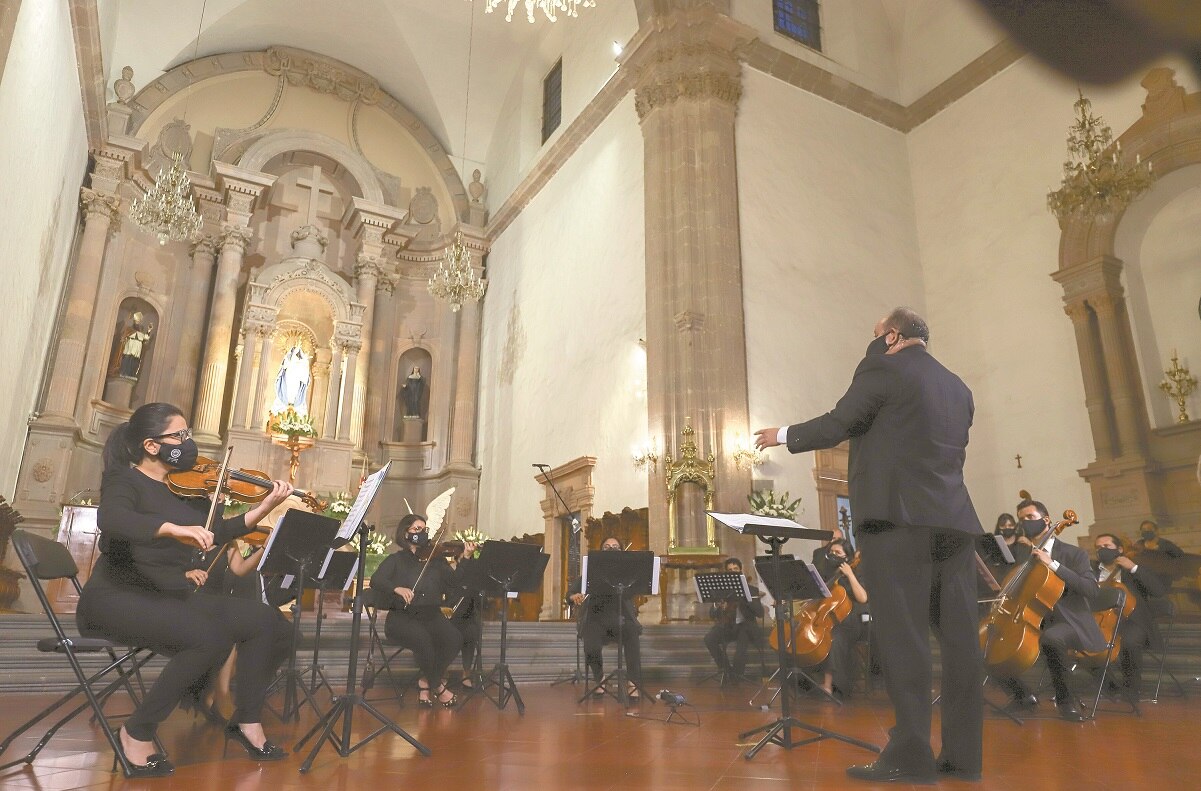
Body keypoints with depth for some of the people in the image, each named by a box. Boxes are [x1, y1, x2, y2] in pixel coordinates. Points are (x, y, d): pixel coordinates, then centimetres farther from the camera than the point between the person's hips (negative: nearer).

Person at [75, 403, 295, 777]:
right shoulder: (125, 480, -10)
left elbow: (218, 533, 12)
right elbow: (110, 519, -33)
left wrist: (265, 507, 1)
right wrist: (174, 528, -47)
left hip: (170, 597, 7)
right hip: (117, 597, -7)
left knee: (264, 621, -7)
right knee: (210, 637, -32)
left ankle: (247, 720, 6)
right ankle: (137, 731, -12)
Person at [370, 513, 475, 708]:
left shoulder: (436, 559, 13)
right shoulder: (396, 560, 9)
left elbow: (454, 583, 0)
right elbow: (376, 581, -9)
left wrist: (465, 558, -13)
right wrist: (397, 588, -27)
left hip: (431, 615, 3)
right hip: (402, 617, -2)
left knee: (454, 639, -26)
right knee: (423, 639, -34)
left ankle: (425, 683, -4)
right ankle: (438, 686, -8)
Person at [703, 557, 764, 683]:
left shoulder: (752, 590, 4)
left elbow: (760, 613, -10)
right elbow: (712, 615, 0)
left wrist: (745, 597, -21)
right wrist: (717, 605, -24)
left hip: (745, 626, -2)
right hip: (726, 626, 2)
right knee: (709, 638, -27)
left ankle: (738, 671, -14)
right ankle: (726, 668, -5)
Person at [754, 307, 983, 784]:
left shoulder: (884, 368, -1)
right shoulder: (957, 387, 20)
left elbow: (838, 424, -3)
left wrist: (784, 436, 12)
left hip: (899, 516, -7)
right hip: (953, 518, 8)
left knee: (902, 633, -6)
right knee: (958, 636, 6)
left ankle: (910, 754, -5)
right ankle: (962, 753, 12)